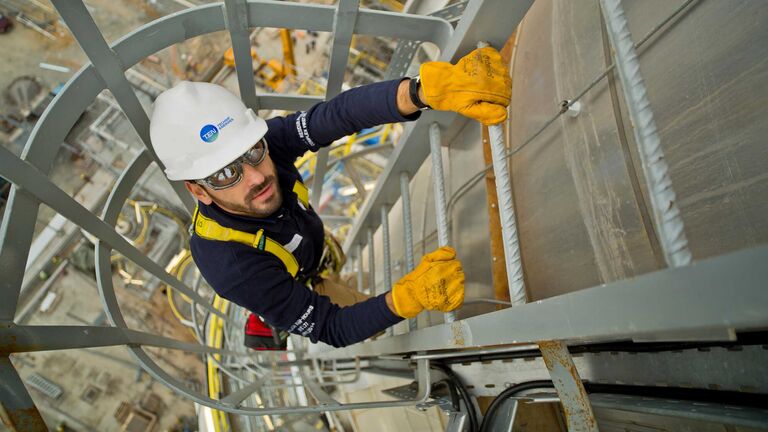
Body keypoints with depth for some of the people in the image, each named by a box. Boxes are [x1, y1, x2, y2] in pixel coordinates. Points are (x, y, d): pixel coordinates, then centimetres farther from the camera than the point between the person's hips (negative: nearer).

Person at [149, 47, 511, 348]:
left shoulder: (267, 143, -35)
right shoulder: (232, 266, -46)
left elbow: (339, 113, -50)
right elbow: (329, 328, -39)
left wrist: (426, 89, -70)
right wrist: (407, 298, -58)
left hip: (313, 245, 5)